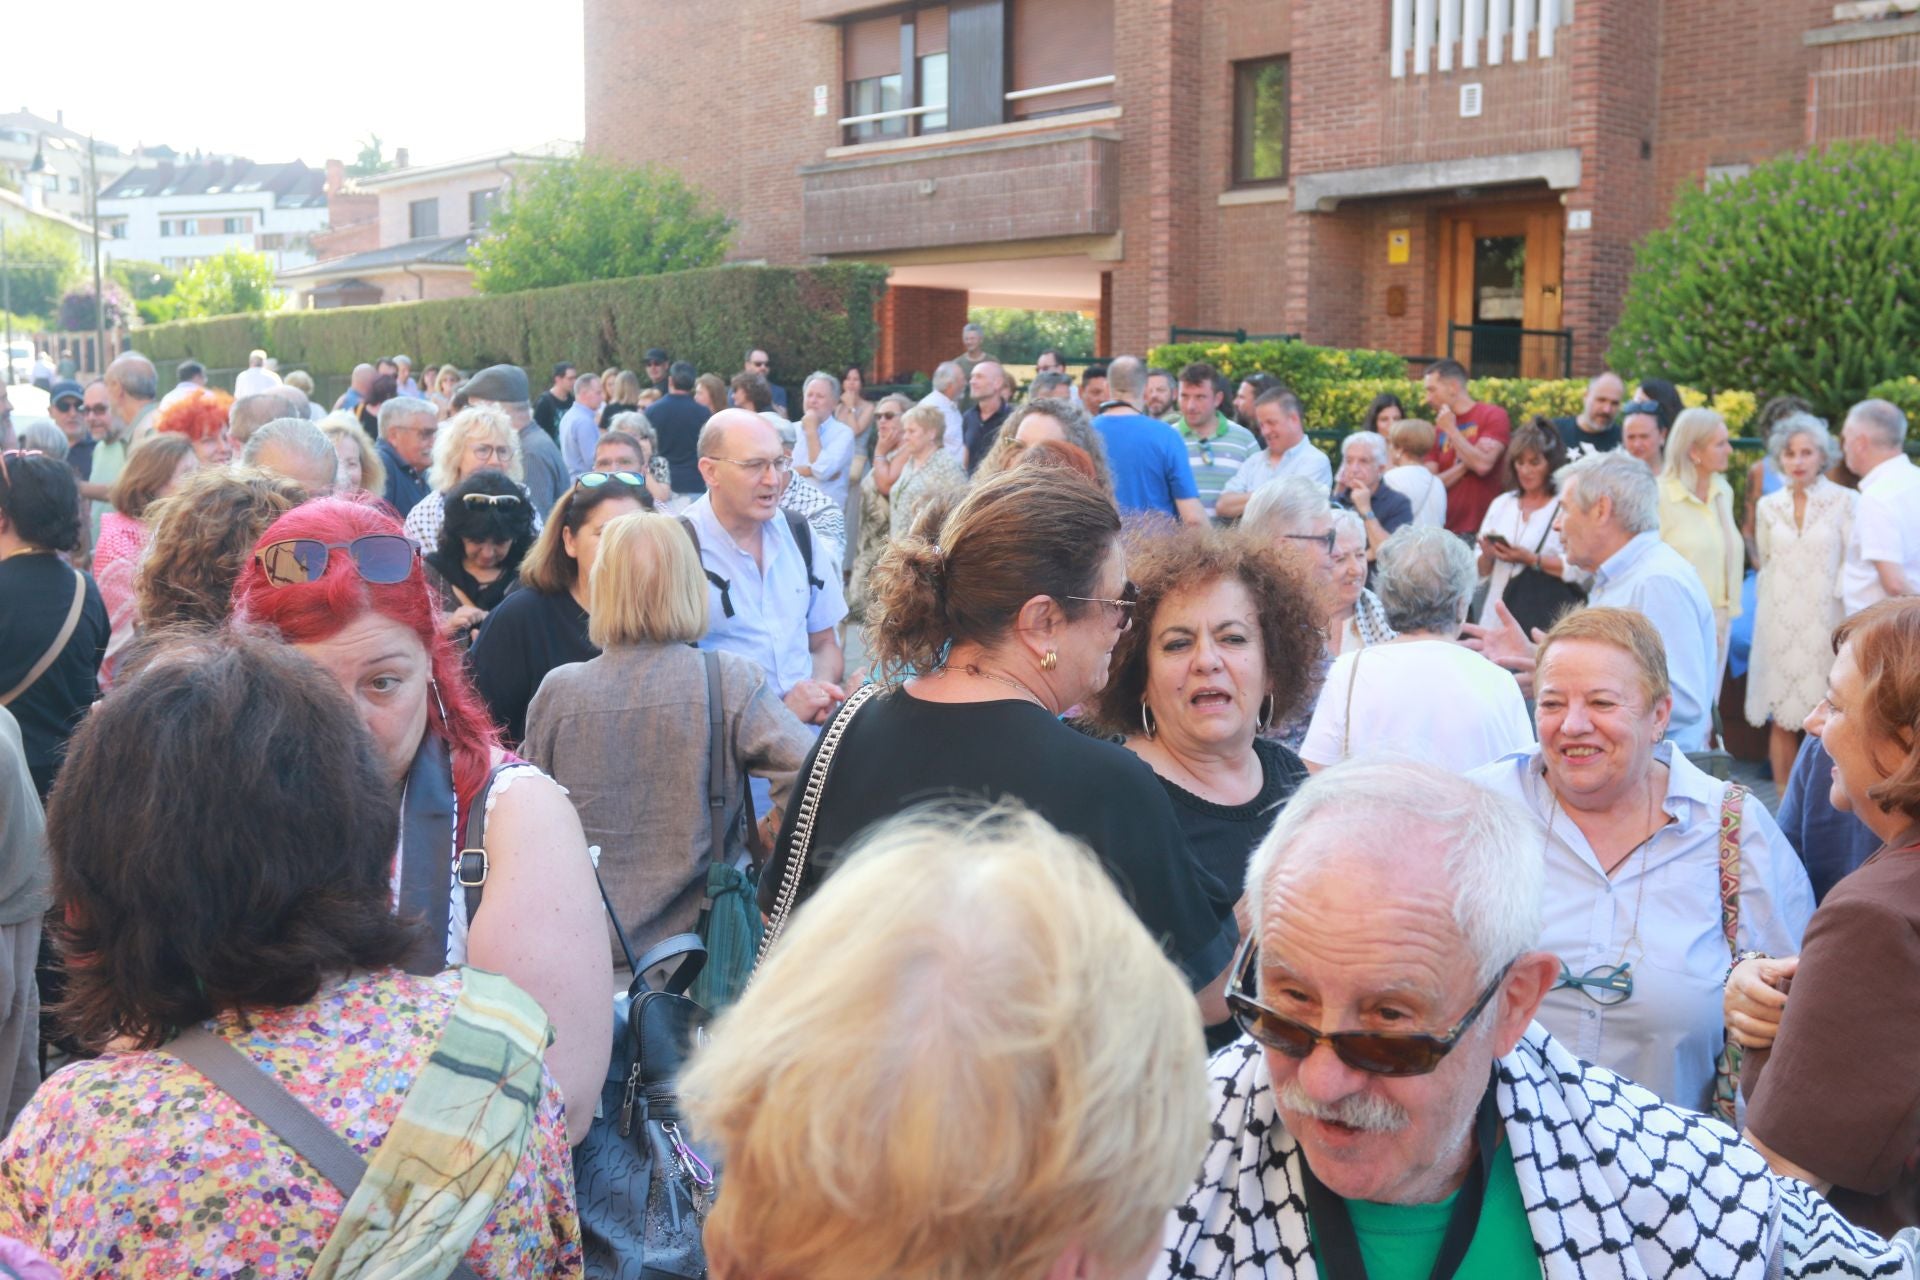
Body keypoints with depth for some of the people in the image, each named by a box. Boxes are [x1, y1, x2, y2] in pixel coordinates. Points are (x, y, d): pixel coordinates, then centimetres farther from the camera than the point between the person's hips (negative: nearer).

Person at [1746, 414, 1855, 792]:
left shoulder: (1845, 501, -3)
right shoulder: (1768, 506, 9)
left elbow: (1853, 565, -2)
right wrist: (1772, 600, 12)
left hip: (1825, 623, -3)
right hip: (1779, 623, 3)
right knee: (1781, 720, 3)